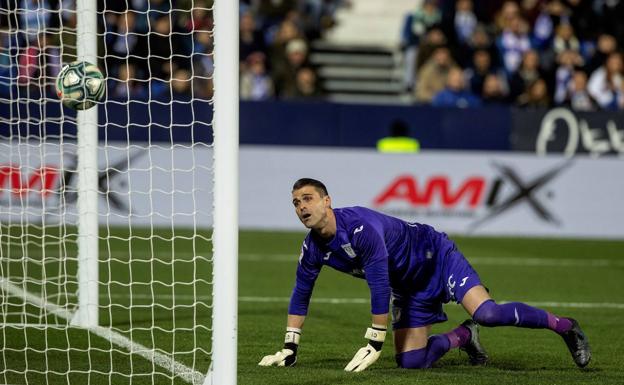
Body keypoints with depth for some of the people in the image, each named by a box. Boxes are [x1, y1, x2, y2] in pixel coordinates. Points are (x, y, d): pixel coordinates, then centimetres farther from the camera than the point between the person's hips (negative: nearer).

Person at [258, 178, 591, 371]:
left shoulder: (361, 227, -31)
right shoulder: (313, 250, -7)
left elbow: (380, 287, -30)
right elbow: (300, 295, 9)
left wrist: (374, 345, -25)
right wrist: (289, 349, 7)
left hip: (436, 259, -8)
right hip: (410, 290, 8)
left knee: (486, 313, -28)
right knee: (410, 362, -3)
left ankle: (564, 326, -10)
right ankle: (463, 336, 26)